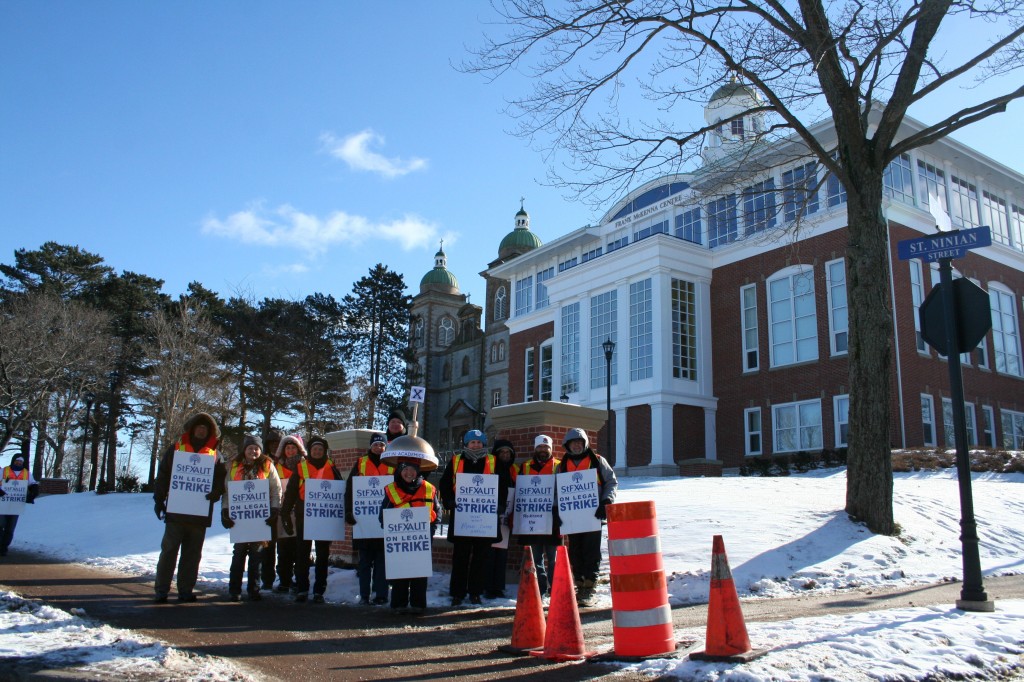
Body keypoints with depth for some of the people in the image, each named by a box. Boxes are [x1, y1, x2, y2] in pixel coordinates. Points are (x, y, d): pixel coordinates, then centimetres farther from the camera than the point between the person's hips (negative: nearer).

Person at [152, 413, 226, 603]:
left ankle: (186, 590, 14)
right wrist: (159, 499, -2)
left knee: (192, 554, 7)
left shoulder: (214, 455, 11)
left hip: (200, 514, 2)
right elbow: (162, 475, 6)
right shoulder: (175, 448, 8)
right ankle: (161, 590, 5)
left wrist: (215, 492, -12)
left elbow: (221, 480, 9)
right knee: (169, 551, -1)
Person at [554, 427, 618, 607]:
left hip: (593, 516, -3)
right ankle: (580, 587, 15)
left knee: (591, 553, -6)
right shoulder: (561, 467, 14)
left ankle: (588, 591, -3)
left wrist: (606, 501, -13)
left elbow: (612, 482, 2)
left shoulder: (598, 461, 5)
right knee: (575, 554, 5)